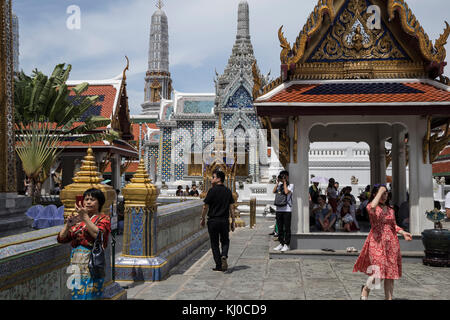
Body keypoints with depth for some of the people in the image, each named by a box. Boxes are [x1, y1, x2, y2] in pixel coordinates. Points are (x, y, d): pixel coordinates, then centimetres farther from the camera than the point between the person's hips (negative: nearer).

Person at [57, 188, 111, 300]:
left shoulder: (103, 218, 2)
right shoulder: (77, 220, 16)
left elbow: (98, 235, -18)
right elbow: (61, 239, 11)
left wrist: (85, 217, -19)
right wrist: (67, 225, -7)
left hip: (92, 265, -5)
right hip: (76, 264, 5)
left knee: (87, 295, -9)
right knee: (75, 295, 6)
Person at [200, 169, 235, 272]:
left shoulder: (212, 190, -9)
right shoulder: (228, 191, 5)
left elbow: (205, 207, -6)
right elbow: (231, 207, 5)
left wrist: (202, 219, 7)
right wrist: (233, 221, 10)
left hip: (213, 220, -3)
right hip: (225, 221, 3)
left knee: (214, 244, 8)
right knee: (225, 241, 18)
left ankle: (219, 266, 9)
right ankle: (224, 256, -9)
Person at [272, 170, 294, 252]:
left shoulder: (290, 185, 1)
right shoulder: (279, 185, 16)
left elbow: (286, 192, -16)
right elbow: (274, 191, 2)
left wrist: (284, 182, -6)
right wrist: (277, 182, 3)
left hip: (287, 209, -5)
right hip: (279, 209, 6)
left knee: (287, 228, -3)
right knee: (280, 228, 8)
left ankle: (287, 245, 2)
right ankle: (281, 243, 16)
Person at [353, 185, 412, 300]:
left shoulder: (390, 209, 15)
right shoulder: (371, 206, -2)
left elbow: (394, 225, 21)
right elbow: (372, 207, -28)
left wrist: (403, 233, 3)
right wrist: (380, 191, -17)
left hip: (391, 243, 6)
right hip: (377, 242, -6)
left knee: (390, 274, 6)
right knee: (379, 272, -13)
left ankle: (389, 298, 15)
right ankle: (365, 290, 15)